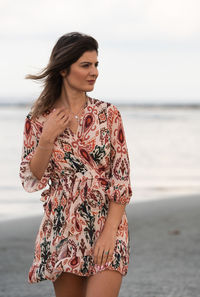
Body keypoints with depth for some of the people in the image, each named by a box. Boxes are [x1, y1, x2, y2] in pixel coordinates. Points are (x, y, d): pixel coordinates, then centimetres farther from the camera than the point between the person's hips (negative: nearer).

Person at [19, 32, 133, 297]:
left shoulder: (108, 114, -1)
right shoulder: (39, 119, 2)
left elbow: (122, 178, -4)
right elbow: (31, 181, 1)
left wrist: (109, 232, -12)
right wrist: (47, 138, -13)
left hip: (107, 225, -2)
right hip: (63, 229, 2)